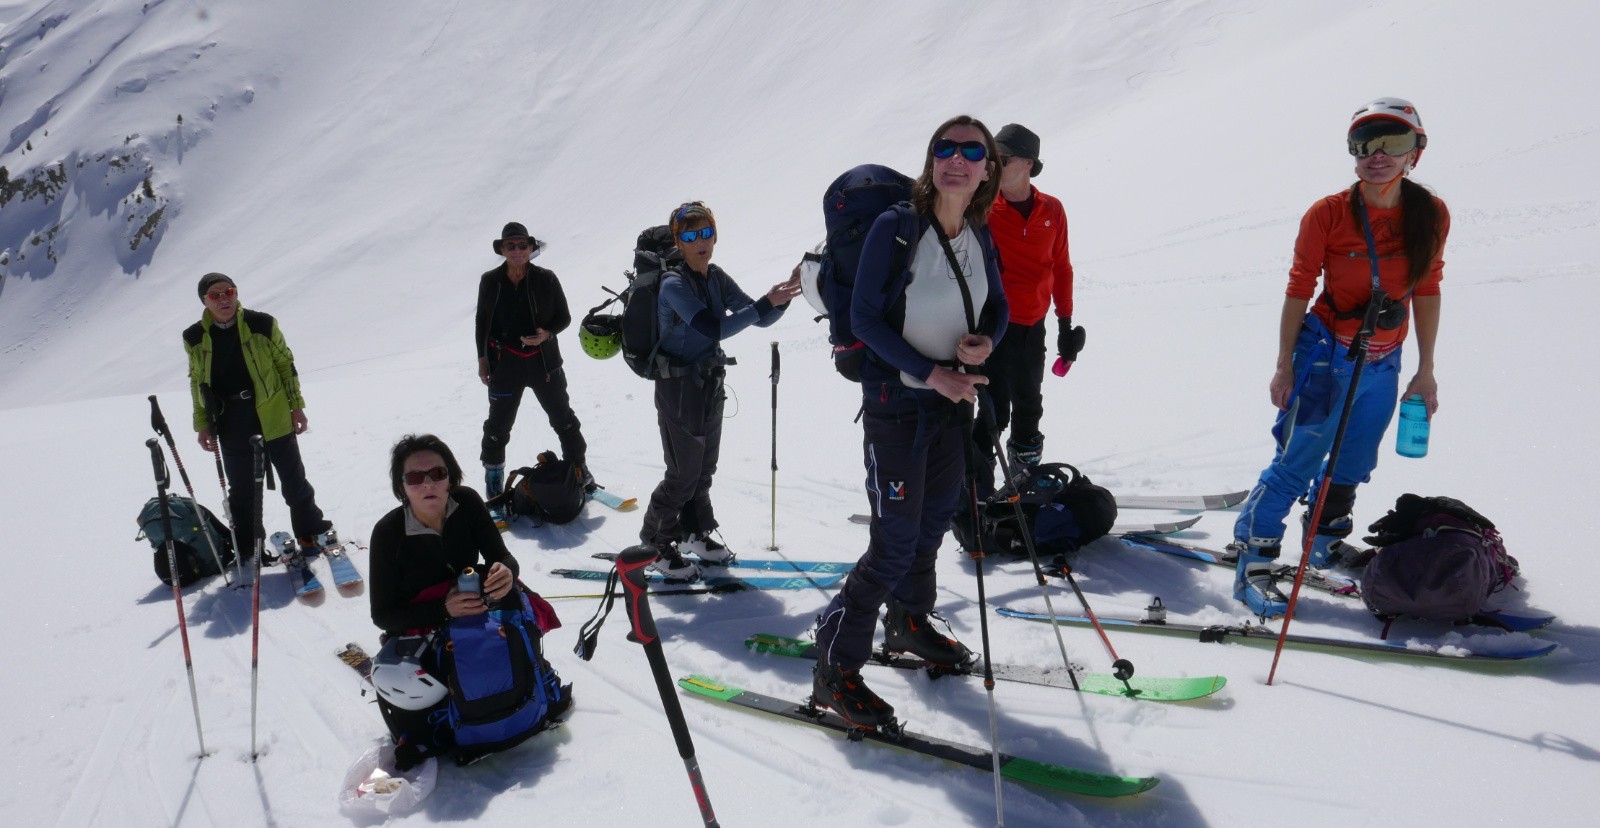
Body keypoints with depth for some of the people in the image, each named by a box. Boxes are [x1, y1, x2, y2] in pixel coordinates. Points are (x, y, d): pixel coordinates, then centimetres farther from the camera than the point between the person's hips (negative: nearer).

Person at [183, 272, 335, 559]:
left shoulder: (262, 324, -7)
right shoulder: (194, 338, -1)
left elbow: (286, 364, 1)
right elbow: (197, 382, 9)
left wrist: (296, 405, 1)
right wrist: (202, 424, 7)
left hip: (273, 414, -2)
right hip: (231, 423, 2)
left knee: (293, 479, 8)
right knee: (241, 489, 11)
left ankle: (312, 532, 24)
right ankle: (249, 548, 26)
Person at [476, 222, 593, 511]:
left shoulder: (546, 279, -7)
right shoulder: (490, 281, -3)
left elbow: (564, 317, 1)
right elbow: (482, 322, 8)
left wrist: (547, 334, -18)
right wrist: (482, 358, 8)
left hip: (544, 362, 0)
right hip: (505, 364, 1)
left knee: (564, 419, 9)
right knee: (498, 425, 7)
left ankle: (580, 473, 24)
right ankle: (493, 482, 24)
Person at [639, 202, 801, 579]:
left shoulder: (717, 278, 4)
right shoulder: (673, 284, -19)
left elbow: (759, 319, 3)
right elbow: (713, 329, -31)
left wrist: (785, 293, -15)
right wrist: (766, 303, -32)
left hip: (710, 385, 7)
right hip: (679, 389, -7)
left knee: (704, 468, 17)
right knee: (684, 473, 0)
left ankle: (695, 533, 35)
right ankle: (656, 543, 18)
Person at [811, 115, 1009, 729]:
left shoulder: (980, 237, 3)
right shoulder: (895, 227, -15)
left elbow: (996, 306, 15)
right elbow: (865, 317, -15)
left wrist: (986, 341, -8)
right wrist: (931, 372, -21)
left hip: (953, 399, 7)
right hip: (896, 402, -6)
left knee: (935, 521, 19)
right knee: (895, 541, -7)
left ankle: (909, 624, 42)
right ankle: (836, 668, 6)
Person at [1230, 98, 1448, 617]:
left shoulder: (1431, 215, -1)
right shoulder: (1328, 215, -12)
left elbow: (1426, 292, 6)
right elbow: (1298, 290, -7)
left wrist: (1424, 372, 8)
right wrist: (1284, 365, -6)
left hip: (1383, 364, 5)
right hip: (1326, 354, -4)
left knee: (1354, 463, 17)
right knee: (1299, 459, -9)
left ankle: (1326, 543, 38)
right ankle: (1253, 562, -2)